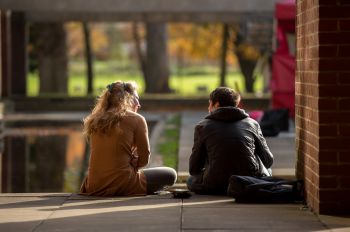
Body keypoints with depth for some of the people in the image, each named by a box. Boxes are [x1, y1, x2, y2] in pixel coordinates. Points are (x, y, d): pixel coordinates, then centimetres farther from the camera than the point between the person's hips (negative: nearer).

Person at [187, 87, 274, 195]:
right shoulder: (252, 124, 10)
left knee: (191, 180, 27)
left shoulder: (203, 126, 6)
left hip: (216, 186, -1)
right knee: (267, 172, 33)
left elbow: (194, 169, 7)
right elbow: (268, 161, 10)